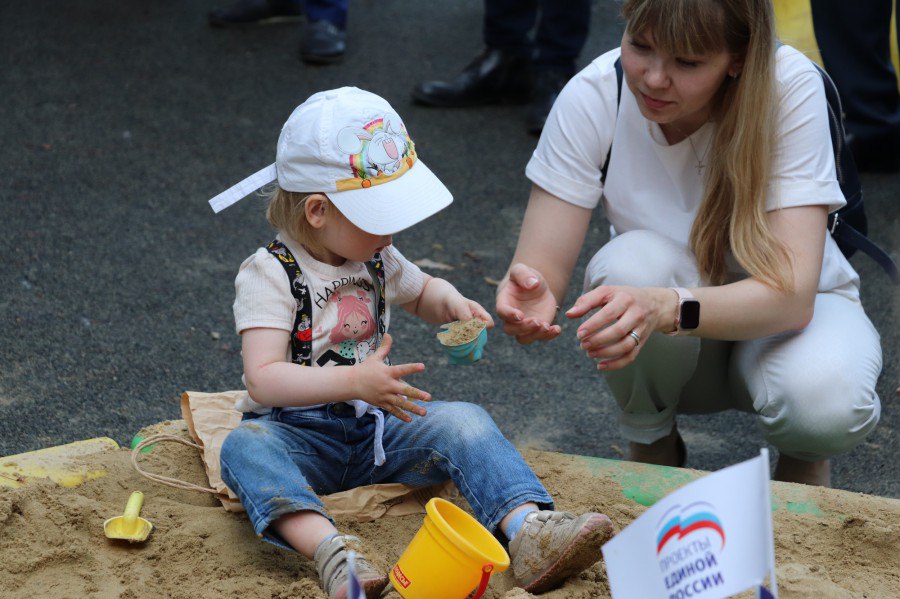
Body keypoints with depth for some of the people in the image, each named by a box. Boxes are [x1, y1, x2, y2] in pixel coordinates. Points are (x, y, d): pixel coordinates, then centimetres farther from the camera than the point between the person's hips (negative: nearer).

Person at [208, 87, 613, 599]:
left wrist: (450, 301, 5)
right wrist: (353, 382, -35)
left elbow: (421, 293, 31)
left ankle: (528, 530, -39)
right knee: (246, 446, -37)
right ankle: (330, 550, -60)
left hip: (376, 428, 5)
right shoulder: (270, 274, -12)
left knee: (463, 421, -20)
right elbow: (263, 379, -22)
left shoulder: (377, 258, 9)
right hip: (300, 435, -5)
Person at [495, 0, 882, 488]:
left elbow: (791, 291, -33)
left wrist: (667, 307, -51)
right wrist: (529, 301, -47)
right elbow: (541, 270, -22)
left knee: (824, 401, -35)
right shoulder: (594, 96, -22)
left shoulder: (789, 88, -26)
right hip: (671, 354, 1)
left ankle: (802, 462, 4)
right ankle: (652, 447, -3)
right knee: (633, 261, -33)